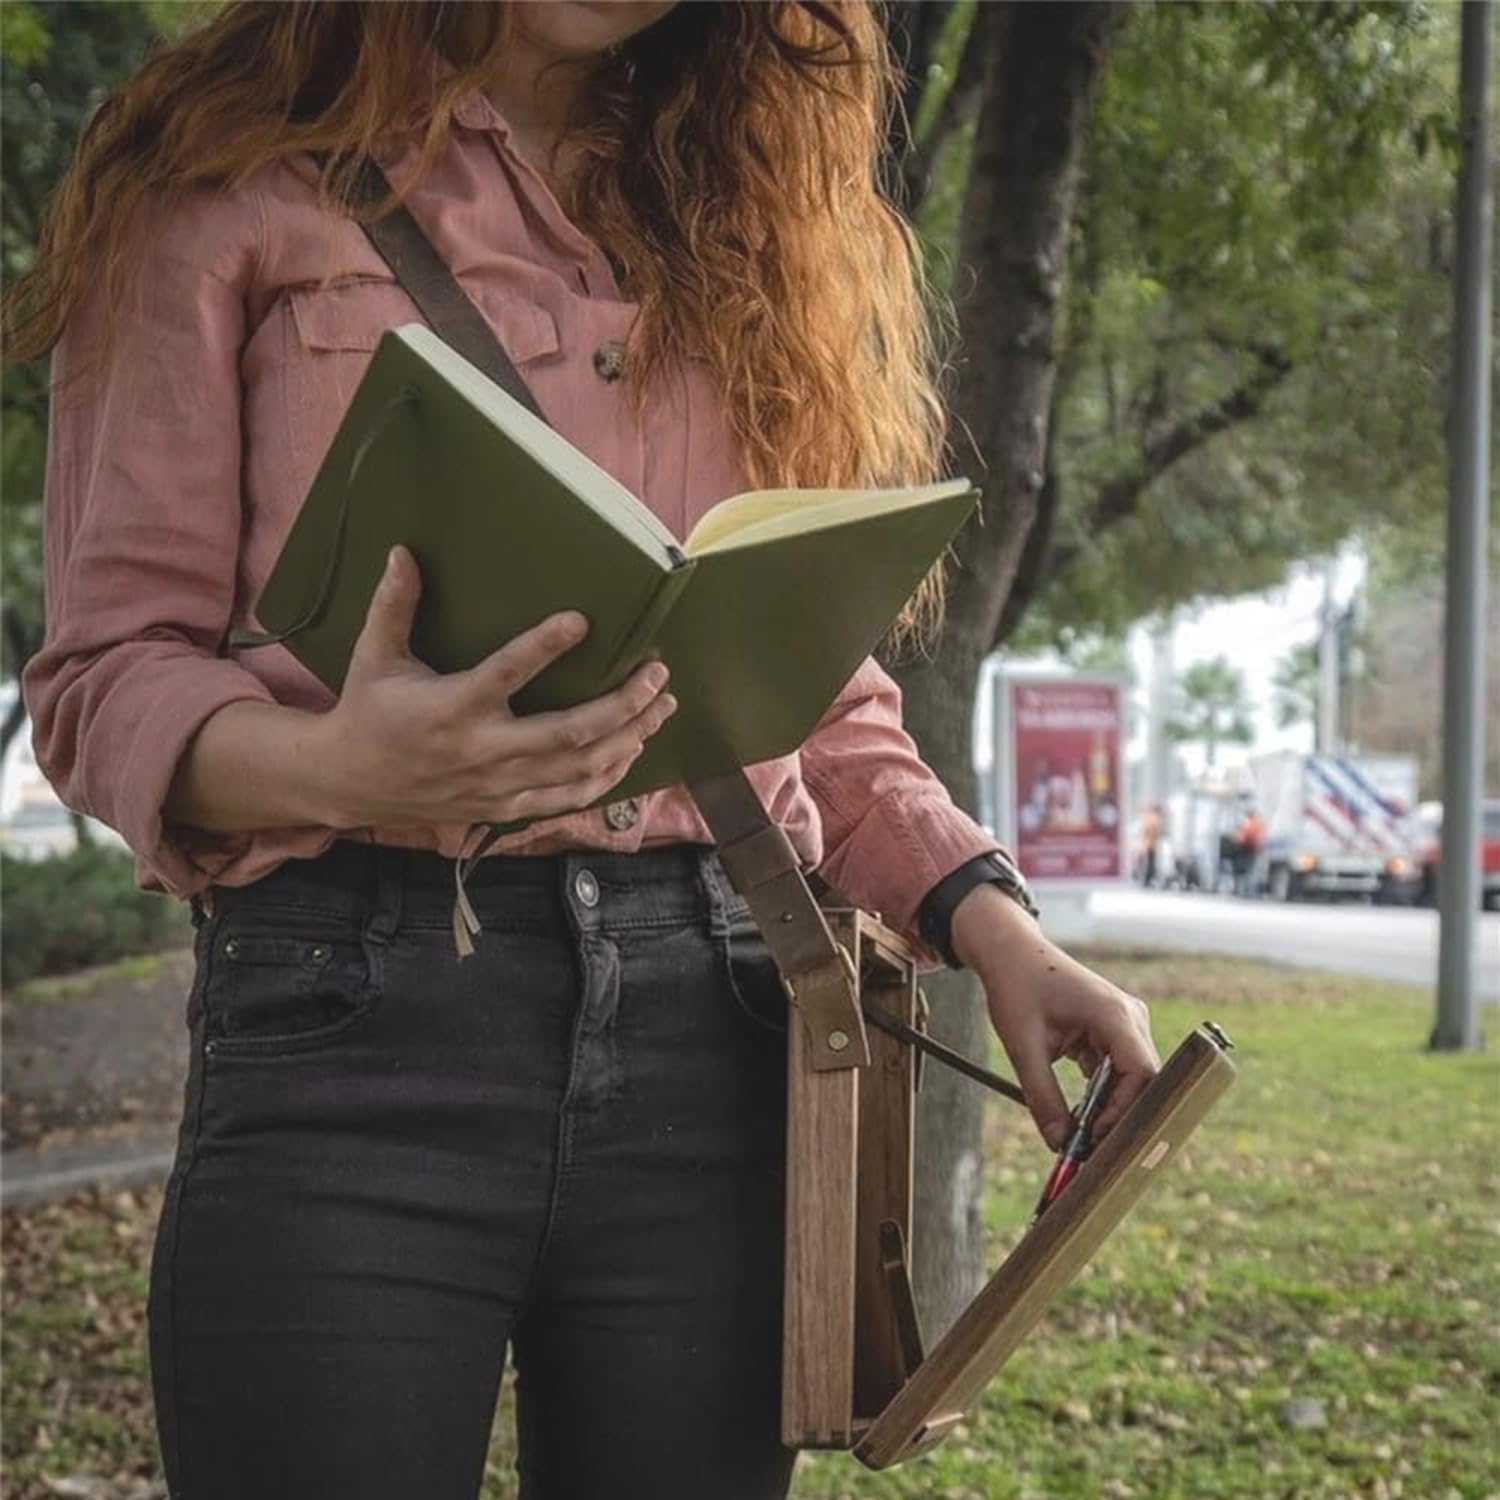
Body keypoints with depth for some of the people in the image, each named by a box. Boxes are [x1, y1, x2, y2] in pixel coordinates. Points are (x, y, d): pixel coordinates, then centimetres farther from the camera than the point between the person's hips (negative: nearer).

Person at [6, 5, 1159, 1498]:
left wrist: (987, 922, 1)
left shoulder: (749, 214, 19)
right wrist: (334, 767, -23)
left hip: (717, 1031, 4)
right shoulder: (234, 185, 5)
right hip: (353, 1021, -3)